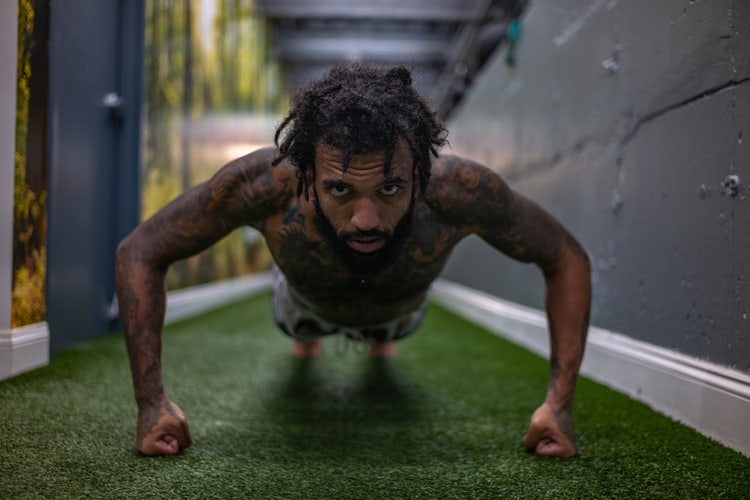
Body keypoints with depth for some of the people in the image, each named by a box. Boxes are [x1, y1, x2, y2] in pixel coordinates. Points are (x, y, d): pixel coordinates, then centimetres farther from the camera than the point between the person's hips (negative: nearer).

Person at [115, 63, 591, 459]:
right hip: (309, 300, 0)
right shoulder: (261, 183, -49)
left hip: (401, 306, 1)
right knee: (298, 324, 37)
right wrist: (152, 402, -42)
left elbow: (568, 261, -31)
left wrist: (560, 403, -40)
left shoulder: (461, 190, -48)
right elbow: (140, 252, -34)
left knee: (392, 328, 38)